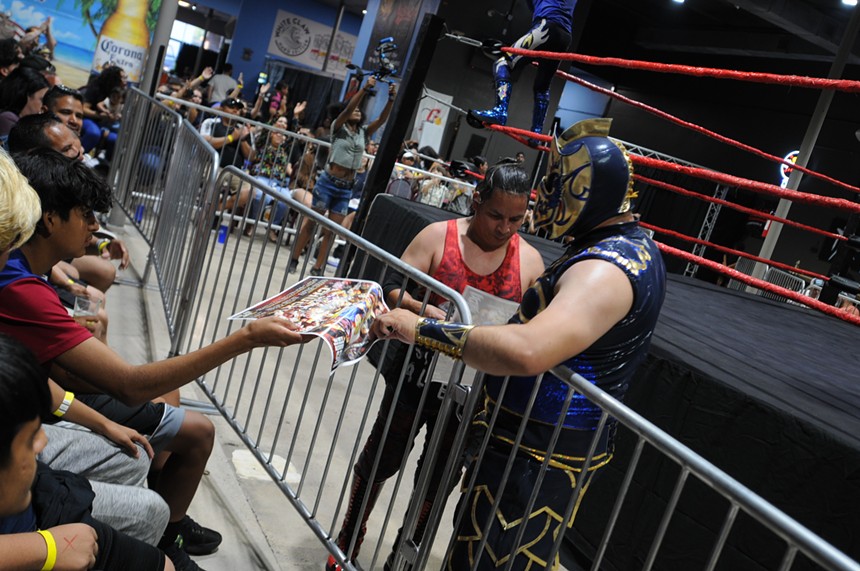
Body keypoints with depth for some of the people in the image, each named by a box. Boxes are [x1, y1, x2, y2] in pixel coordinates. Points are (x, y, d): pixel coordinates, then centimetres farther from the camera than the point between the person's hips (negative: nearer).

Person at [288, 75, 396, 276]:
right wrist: (364, 89, -25)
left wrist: (391, 98, -13)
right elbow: (347, 109, -17)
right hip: (328, 182, -4)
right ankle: (294, 259, 12)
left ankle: (317, 267, 12)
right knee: (312, 222, 1)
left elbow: (382, 119, 1)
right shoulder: (338, 128, 0)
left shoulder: (364, 132, 11)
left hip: (346, 188, 4)